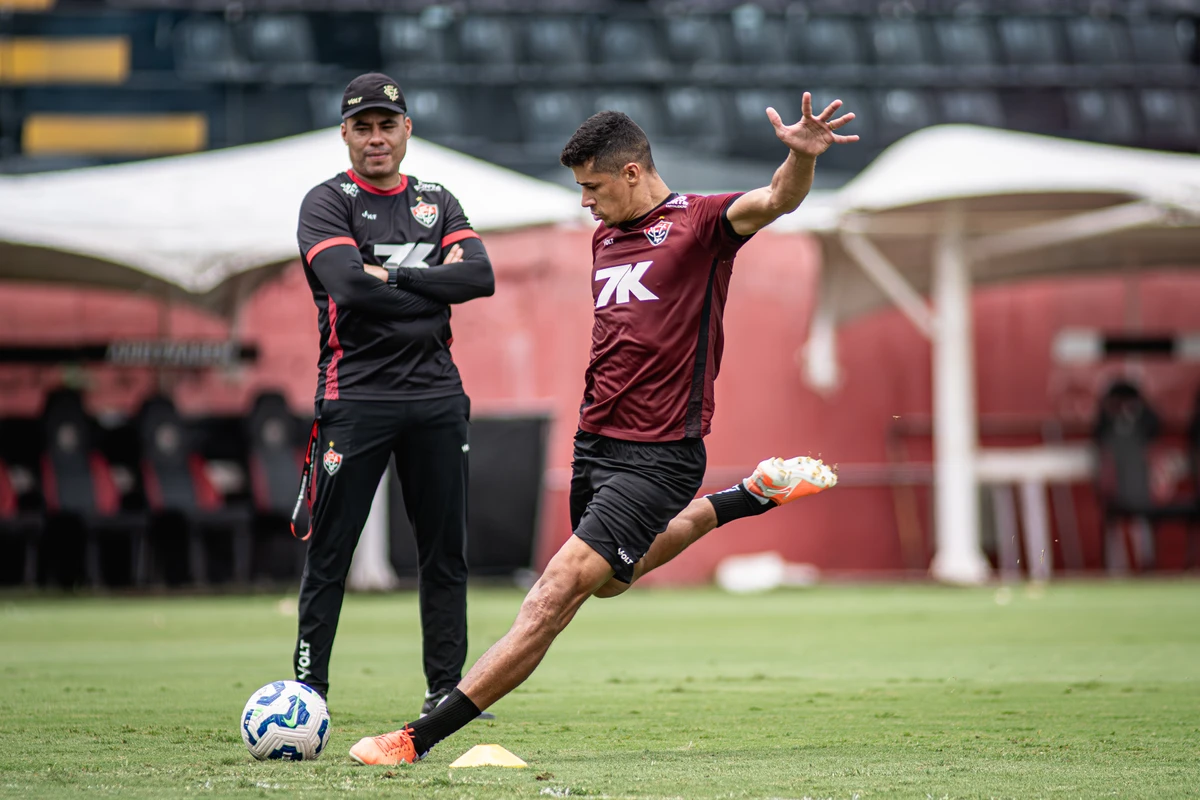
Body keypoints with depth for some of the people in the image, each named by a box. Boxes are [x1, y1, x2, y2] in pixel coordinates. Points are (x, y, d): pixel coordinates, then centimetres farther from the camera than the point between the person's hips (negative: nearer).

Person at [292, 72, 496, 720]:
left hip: (436, 394, 5)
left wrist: (394, 277, -11)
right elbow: (349, 285, -17)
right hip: (355, 395, -5)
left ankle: (445, 688, 16)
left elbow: (481, 275, -2)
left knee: (446, 550, 8)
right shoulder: (328, 203, 1)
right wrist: (434, 288, -7)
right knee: (329, 552, -5)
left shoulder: (437, 203, 15)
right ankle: (308, 688, 1)